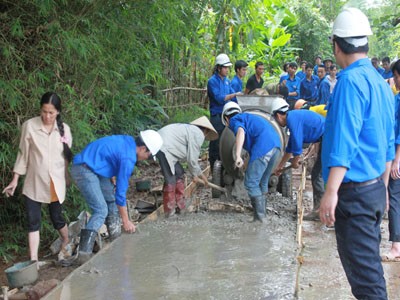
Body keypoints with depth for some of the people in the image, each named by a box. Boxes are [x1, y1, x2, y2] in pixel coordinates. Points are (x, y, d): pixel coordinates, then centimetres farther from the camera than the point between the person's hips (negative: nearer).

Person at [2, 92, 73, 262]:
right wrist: (15, 179, -2)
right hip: (34, 183, -1)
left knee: (56, 218, 11)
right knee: (33, 221, -2)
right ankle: (33, 260, 4)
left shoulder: (64, 129, -2)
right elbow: (23, 154, -1)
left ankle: (66, 244, 39)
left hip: (56, 183, 1)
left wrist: (67, 178, 10)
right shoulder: (29, 126, -8)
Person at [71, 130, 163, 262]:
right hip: (84, 171, -11)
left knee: (111, 199, 16)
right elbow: (121, 192, -17)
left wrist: (112, 179, 19)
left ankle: (116, 239, 25)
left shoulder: (128, 141, 6)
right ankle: (84, 254, -20)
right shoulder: (128, 158, -20)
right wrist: (126, 221, -9)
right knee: (101, 211, -14)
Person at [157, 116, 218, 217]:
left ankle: (180, 206, 21)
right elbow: (192, 158, -6)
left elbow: (191, 157, 29)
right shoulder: (198, 134, -6)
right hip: (164, 147, -11)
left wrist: (200, 174, 33)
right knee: (170, 179, -8)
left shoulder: (191, 130, 24)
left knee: (179, 174, 16)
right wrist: (195, 174, 9)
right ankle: (169, 211, -1)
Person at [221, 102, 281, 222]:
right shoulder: (248, 117, 35)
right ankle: (261, 213, 27)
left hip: (263, 147, -8)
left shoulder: (234, 120, 10)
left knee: (251, 183, -2)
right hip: (276, 145, 8)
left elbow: (240, 132, -14)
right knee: (262, 182, 20)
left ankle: (260, 217, -2)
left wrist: (238, 156, -24)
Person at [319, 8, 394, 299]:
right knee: (369, 263, 19)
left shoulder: (351, 80, -16)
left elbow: (343, 141, -23)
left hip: (354, 191, -9)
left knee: (363, 272, -3)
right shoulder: (381, 82, 11)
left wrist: (330, 192, -23)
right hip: (376, 188, 9)